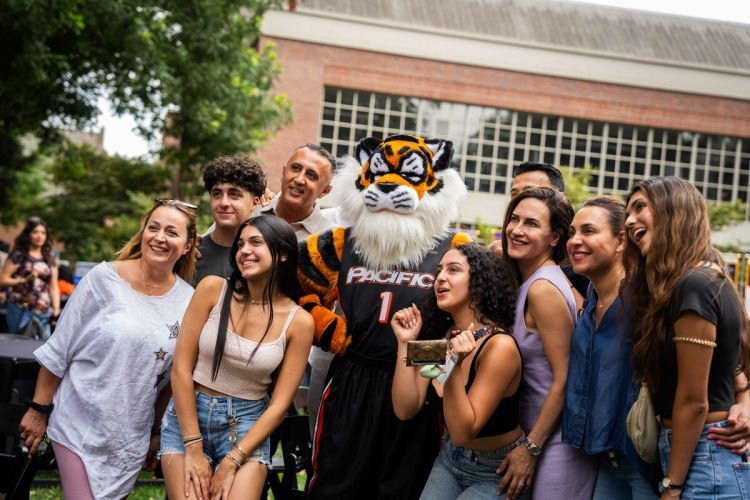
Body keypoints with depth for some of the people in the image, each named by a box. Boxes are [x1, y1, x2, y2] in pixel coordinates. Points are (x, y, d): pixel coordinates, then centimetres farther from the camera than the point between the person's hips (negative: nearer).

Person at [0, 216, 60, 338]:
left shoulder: (51, 257, 13)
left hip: (43, 313, 4)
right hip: (20, 310, -4)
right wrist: (25, 280, -15)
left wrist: (56, 309, 4)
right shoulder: (18, 255, -1)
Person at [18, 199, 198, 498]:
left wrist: (156, 432, 12)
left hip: (131, 439, 3)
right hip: (80, 426, -3)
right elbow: (57, 350, -4)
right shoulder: (103, 279, -9)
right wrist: (38, 410, -3)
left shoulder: (188, 301, -2)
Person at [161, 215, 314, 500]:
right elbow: (181, 369, -6)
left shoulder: (299, 322, -5)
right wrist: (193, 449, -10)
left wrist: (231, 463, -11)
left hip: (247, 424, 0)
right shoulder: (213, 289, -6)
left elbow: (279, 404, -4)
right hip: (188, 414, 0)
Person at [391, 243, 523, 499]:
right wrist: (405, 343, -17)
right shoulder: (442, 336, -3)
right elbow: (405, 409, -10)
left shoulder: (500, 346, -24)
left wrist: (454, 368, -38)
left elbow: (462, 432, -26)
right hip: (449, 458, 6)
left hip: (495, 472, -6)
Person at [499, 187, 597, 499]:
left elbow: (564, 379, -19)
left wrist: (531, 448, -15)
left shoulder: (543, 288, -18)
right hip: (532, 432, 9)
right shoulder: (528, 282, 9)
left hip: (558, 438, -9)